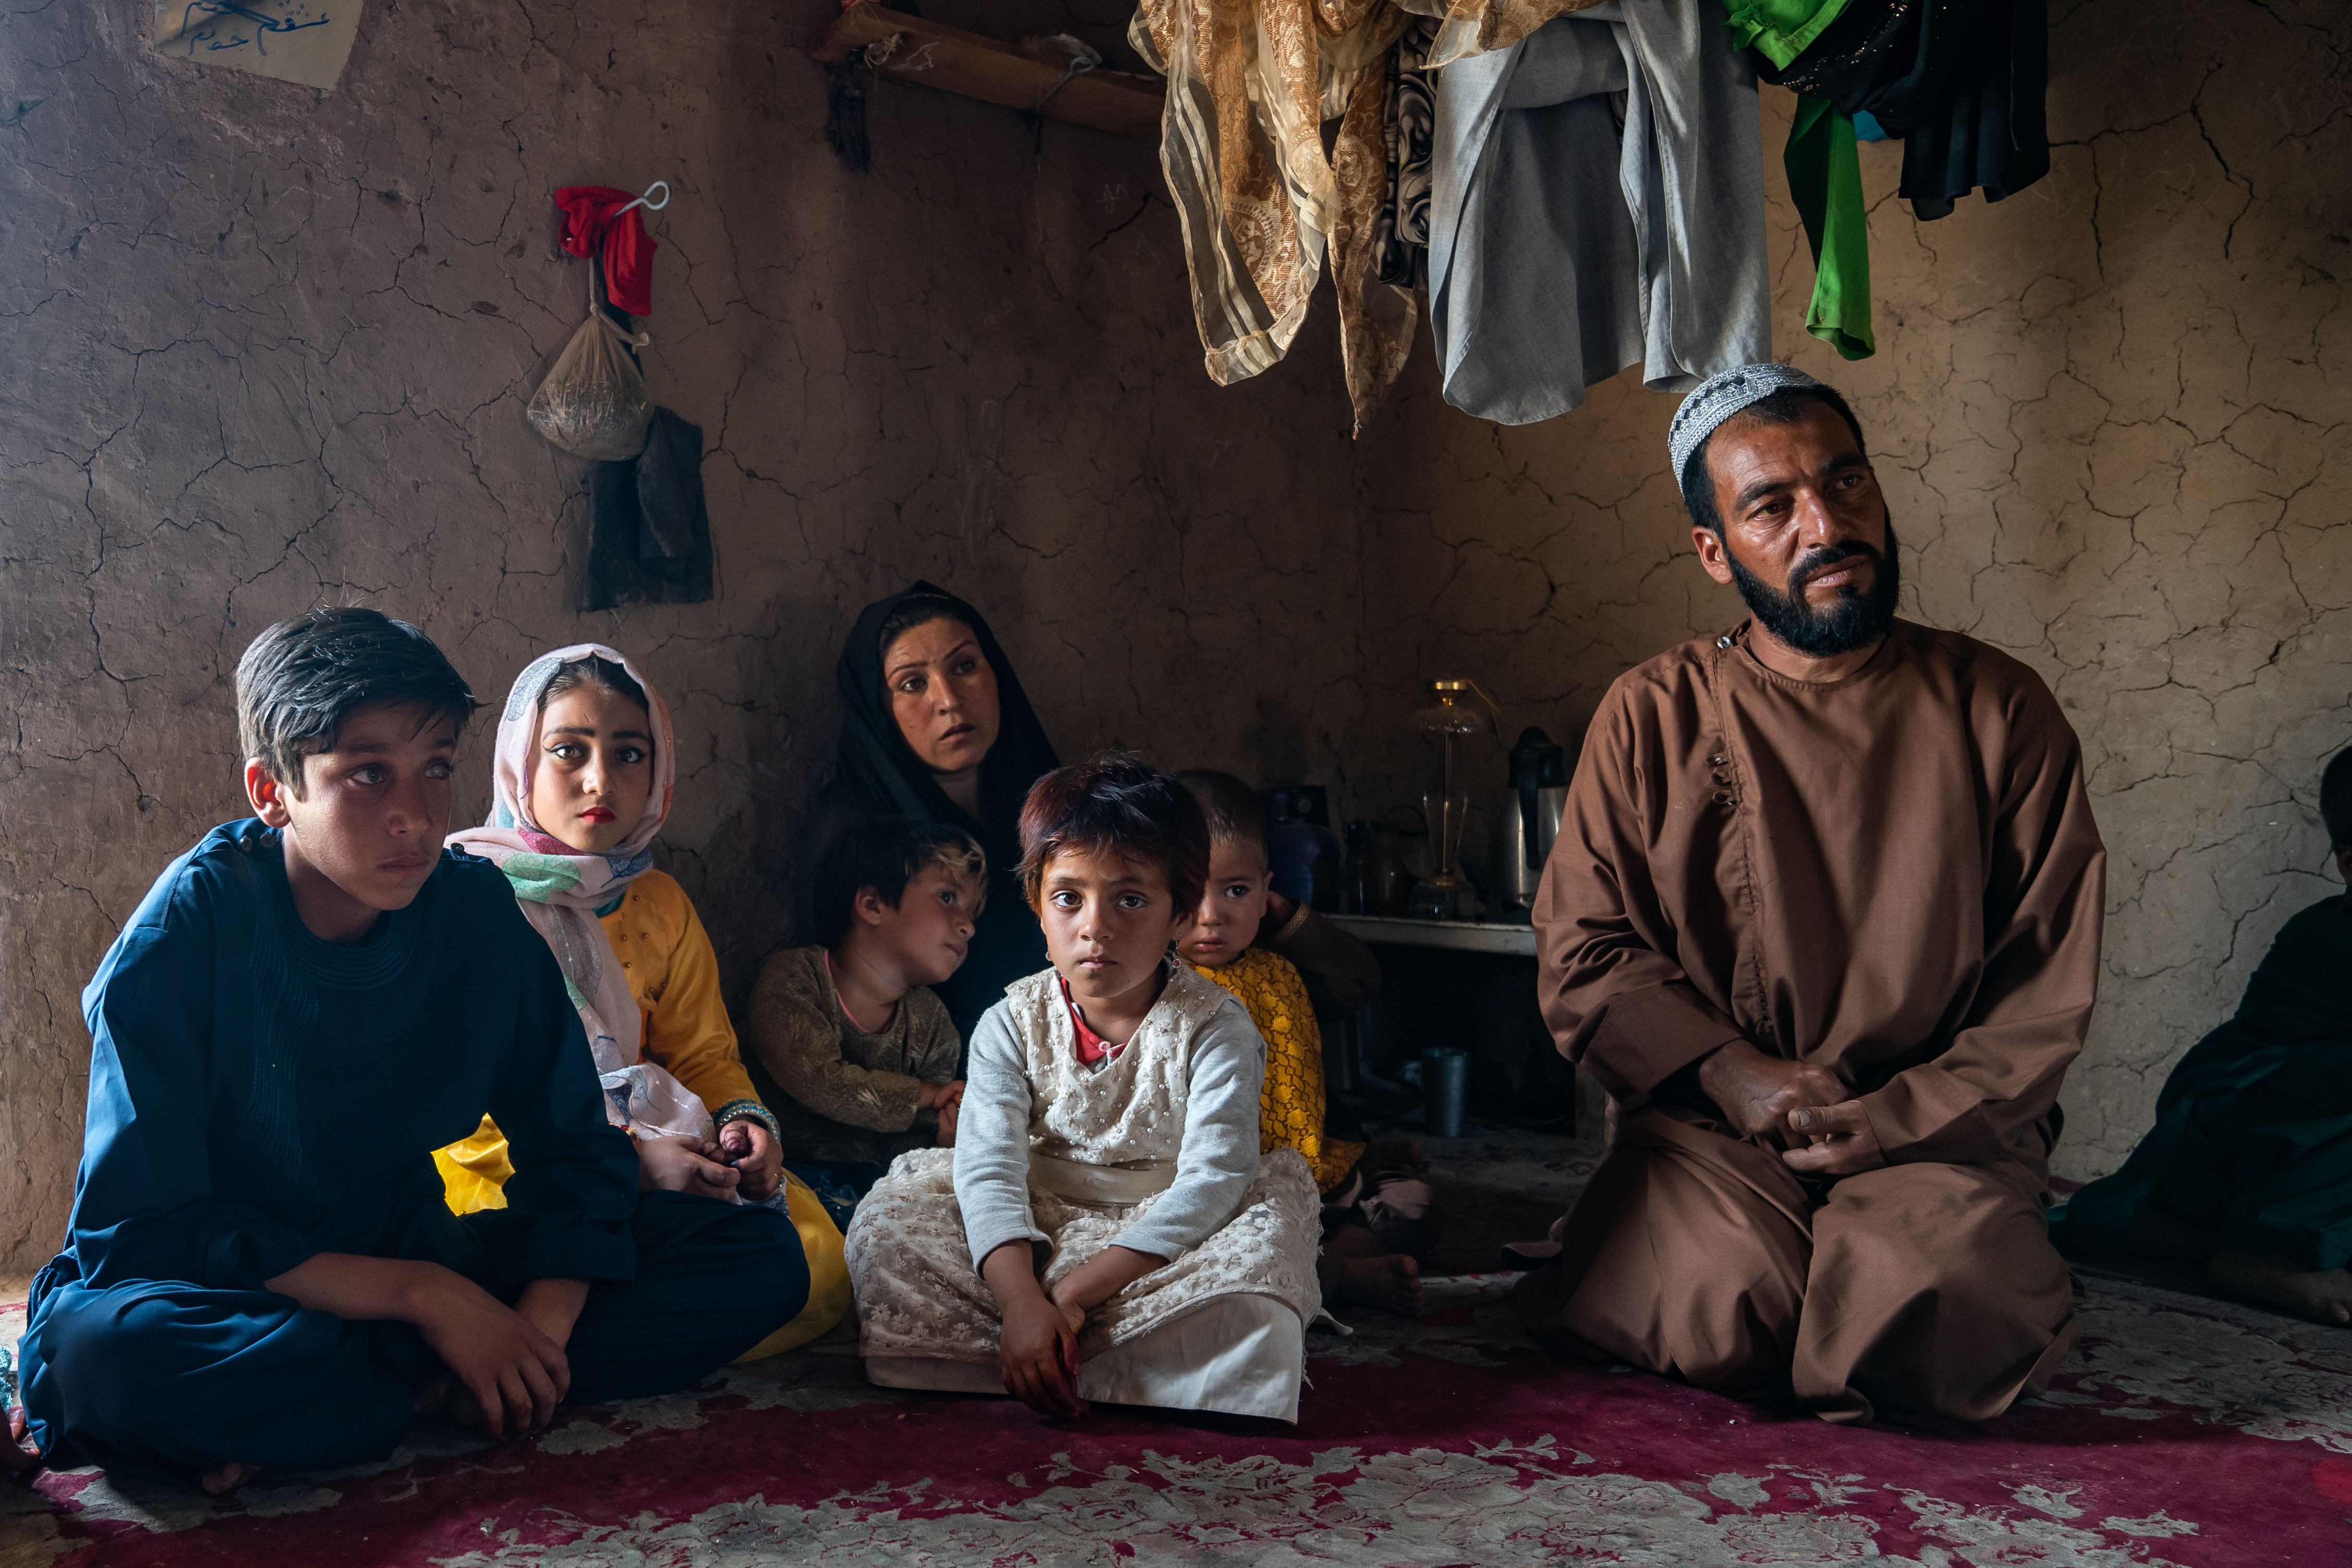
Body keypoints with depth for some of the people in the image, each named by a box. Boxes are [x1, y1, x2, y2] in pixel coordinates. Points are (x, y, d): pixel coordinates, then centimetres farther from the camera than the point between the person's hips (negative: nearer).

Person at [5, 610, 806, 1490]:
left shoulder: (477, 913, -5)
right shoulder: (184, 934, -17)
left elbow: (574, 1148, 0)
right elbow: (137, 1230, -21)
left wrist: (538, 1328, -20)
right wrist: (427, 1295, -27)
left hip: (409, 1261, 5)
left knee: (762, 1258, -13)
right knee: (96, 1349, -41)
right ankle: (432, 1386, -21)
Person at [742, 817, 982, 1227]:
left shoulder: (930, 1020, 10)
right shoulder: (792, 977, -5)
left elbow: (912, 1141, 8)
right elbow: (819, 1081, -19)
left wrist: (946, 1137, -17)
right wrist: (925, 1096, -11)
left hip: (880, 1178, 4)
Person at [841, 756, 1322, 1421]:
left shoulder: (1216, 1028, -10)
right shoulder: (1014, 1023, -2)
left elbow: (1210, 1181, -20)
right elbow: (990, 1166, -14)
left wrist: (1076, 1290, -29)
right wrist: (1020, 1300, -33)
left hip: (1160, 1240, -2)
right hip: (1035, 1239, 2)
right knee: (890, 1219, -18)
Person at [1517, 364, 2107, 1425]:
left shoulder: (1998, 710, 3)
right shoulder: (1651, 717, 3)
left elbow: (2049, 983, 2)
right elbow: (1579, 949, 2)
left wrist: (1898, 1117, -10)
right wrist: (1728, 1071, -12)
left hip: (1938, 1129, 1)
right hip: (1711, 1124, 0)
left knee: (1933, 1317, -27)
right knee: (1718, 1310, -28)